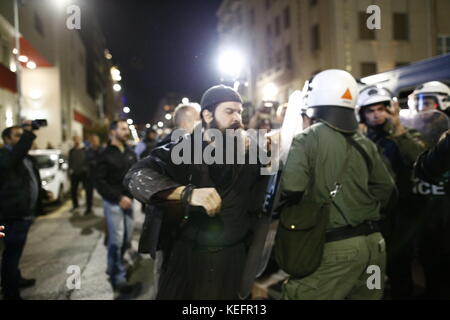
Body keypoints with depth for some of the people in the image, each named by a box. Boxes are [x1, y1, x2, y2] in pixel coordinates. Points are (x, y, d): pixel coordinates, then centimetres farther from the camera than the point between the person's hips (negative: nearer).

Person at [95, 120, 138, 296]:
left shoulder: (131, 153, 10)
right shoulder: (106, 155, -4)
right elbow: (100, 182, -8)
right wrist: (119, 198, -15)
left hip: (128, 200, 5)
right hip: (113, 202, -5)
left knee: (127, 238, 9)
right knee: (116, 240, -4)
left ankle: (114, 267, 31)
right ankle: (118, 277, 10)